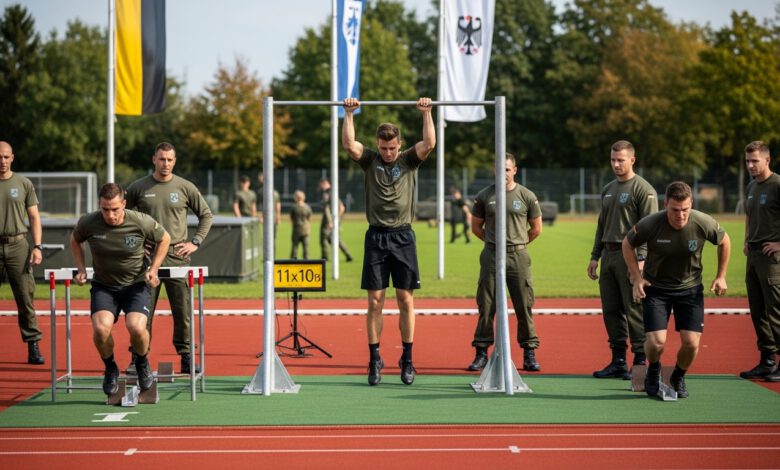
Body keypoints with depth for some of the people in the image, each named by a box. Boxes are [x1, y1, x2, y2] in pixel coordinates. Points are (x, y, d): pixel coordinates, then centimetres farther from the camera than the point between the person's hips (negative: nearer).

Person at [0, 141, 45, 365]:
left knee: (26, 299, -3)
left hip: (18, 245, 0)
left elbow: (34, 217, 9)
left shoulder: (24, 184, 8)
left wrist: (37, 247, -1)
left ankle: (33, 346, 0)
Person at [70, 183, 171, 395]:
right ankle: (110, 369, 6)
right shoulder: (88, 223, -11)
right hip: (103, 286, 1)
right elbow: (75, 240, 14)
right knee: (101, 328, -26)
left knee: (136, 328, -27)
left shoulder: (141, 222, -15)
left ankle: (142, 363, 9)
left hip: (137, 284, -1)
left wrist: (153, 269, -1)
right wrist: (81, 269, 5)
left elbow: (164, 239, 6)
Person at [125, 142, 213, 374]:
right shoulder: (138, 188, 3)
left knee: (183, 310, 1)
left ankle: (186, 356, 11)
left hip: (177, 257, 0)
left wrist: (195, 242, 3)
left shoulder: (185, 188, 4)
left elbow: (206, 215, 13)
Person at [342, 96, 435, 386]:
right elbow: (348, 144, -10)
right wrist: (349, 113, -12)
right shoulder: (369, 160, 6)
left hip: (403, 237, 0)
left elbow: (429, 143, -12)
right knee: (375, 302, 0)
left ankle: (407, 361, 10)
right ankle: (374, 360, 6)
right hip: (376, 237, 0)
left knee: (405, 300, 2)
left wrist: (426, 112, -12)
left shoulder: (409, 160, 4)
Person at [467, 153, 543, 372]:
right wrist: (493, 241, 11)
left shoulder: (527, 196, 3)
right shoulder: (484, 196, 6)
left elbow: (536, 229, 12)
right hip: (491, 256, 1)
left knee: (524, 307, 0)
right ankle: (481, 352, 8)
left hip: (518, 256, -1)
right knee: (486, 307, 1)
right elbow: (476, 226, 15)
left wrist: (518, 243, 12)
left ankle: (529, 354, 6)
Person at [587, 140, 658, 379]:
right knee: (611, 310, 9)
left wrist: (641, 258, -21)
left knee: (635, 310, -7)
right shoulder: (608, 190, 18)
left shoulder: (643, 189, -7)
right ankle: (618, 361, 15)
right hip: (608, 255, 8)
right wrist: (595, 256, 18)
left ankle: (640, 362, -2)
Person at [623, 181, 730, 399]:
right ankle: (654, 371, 21)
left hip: (690, 288, 1)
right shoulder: (650, 225, -22)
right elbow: (627, 244, -2)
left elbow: (724, 241, 4)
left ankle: (678, 377, 24)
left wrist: (720, 277, 5)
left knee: (691, 343, -9)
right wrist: (637, 278, -7)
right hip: (655, 287, -1)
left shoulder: (704, 223, -19)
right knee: (656, 341, -15)